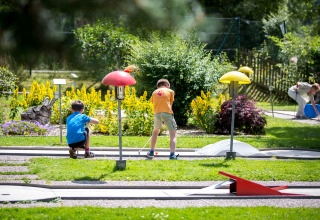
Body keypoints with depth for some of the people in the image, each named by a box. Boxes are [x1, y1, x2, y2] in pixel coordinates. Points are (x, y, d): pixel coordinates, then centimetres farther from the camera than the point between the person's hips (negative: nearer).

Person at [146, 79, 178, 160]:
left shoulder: (154, 92, 21)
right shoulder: (170, 91, 13)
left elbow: (154, 103, 19)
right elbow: (170, 105, 13)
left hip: (157, 113, 3)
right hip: (167, 113, -3)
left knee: (155, 132, 27)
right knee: (173, 135, 1)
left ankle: (151, 152, 28)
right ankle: (172, 154, -15)